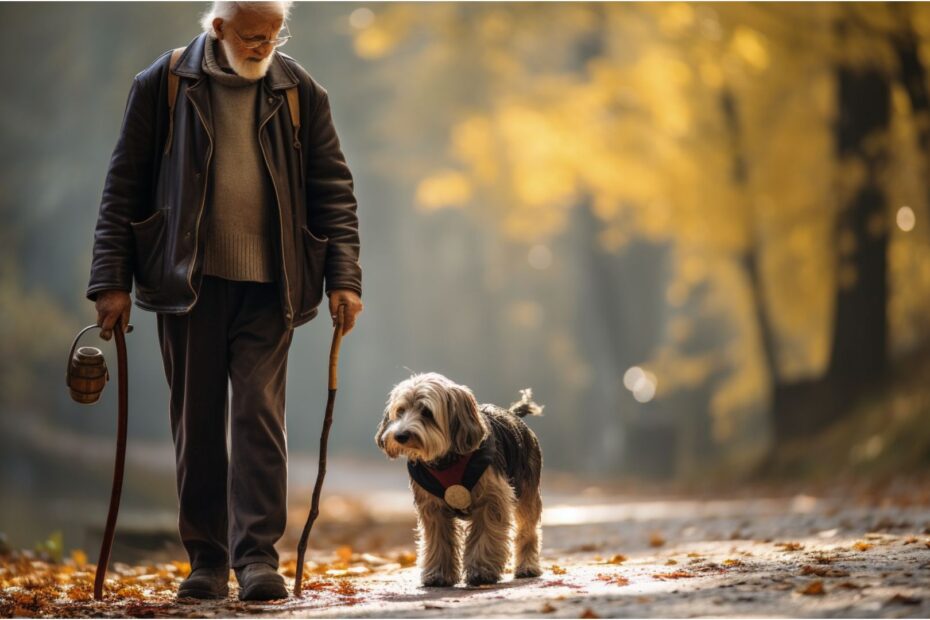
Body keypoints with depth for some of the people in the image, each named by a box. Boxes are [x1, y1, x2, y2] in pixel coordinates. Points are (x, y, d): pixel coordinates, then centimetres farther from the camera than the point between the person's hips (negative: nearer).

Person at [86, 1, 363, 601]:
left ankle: (258, 557, -6)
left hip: (268, 286, 0)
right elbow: (124, 186, 4)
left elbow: (333, 188, 7)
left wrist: (343, 276, -2)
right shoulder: (164, 85, 1)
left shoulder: (300, 91, 4)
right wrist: (112, 280, -1)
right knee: (197, 423, 5)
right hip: (188, 281, 0)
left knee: (260, 416, -7)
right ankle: (207, 562, 13)